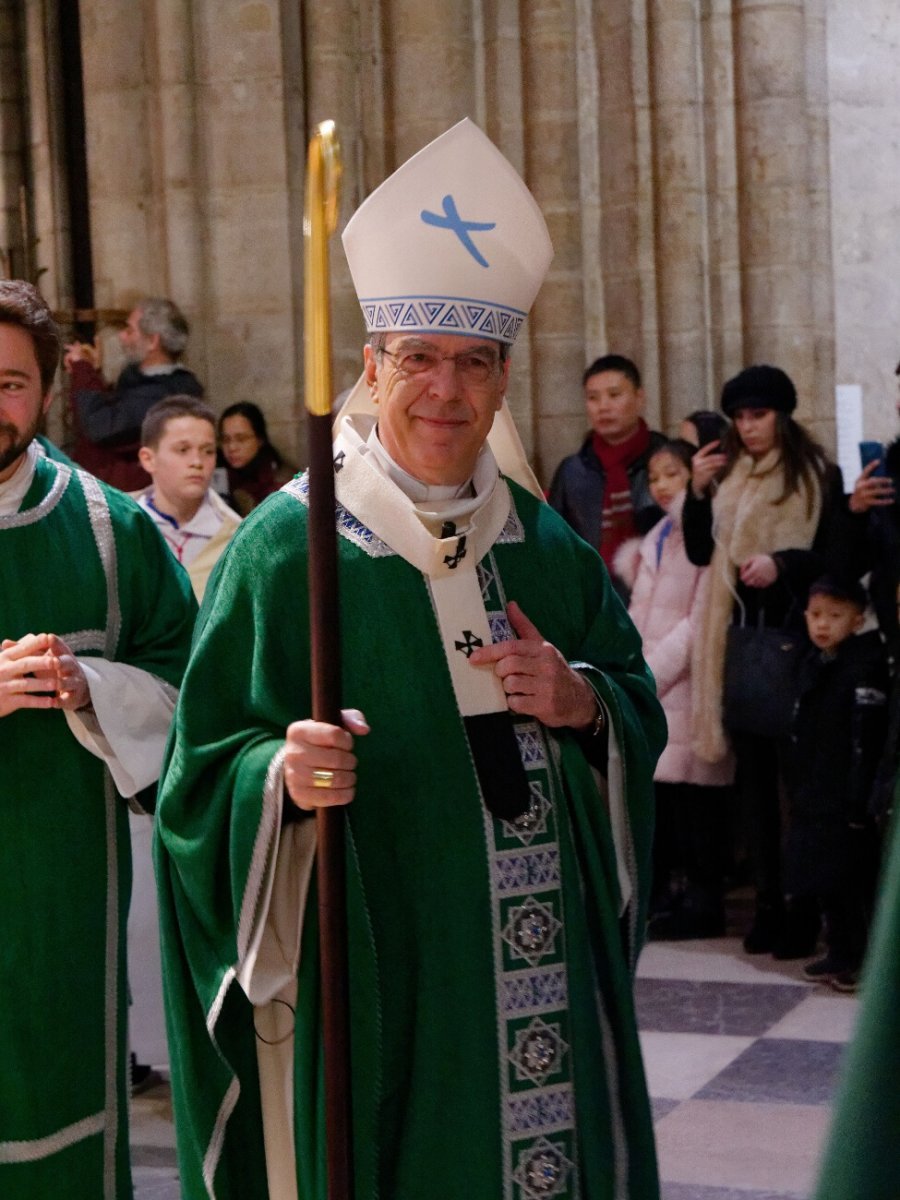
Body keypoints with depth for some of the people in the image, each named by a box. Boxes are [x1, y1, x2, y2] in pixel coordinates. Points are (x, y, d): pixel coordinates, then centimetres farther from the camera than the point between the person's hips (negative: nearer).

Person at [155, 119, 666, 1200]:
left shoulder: (545, 544, 8)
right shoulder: (291, 543, -6)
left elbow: (639, 699, 14)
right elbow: (207, 758, -6)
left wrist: (581, 702, -7)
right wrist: (279, 774, -27)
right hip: (374, 963, -4)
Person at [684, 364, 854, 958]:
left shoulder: (818, 474, 0)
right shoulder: (725, 473, 12)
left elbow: (839, 556, -2)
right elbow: (700, 552, 13)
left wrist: (783, 563, -17)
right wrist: (698, 492, -1)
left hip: (795, 636, -4)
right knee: (754, 774, 5)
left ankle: (805, 910, 1)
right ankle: (768, 905, 11)